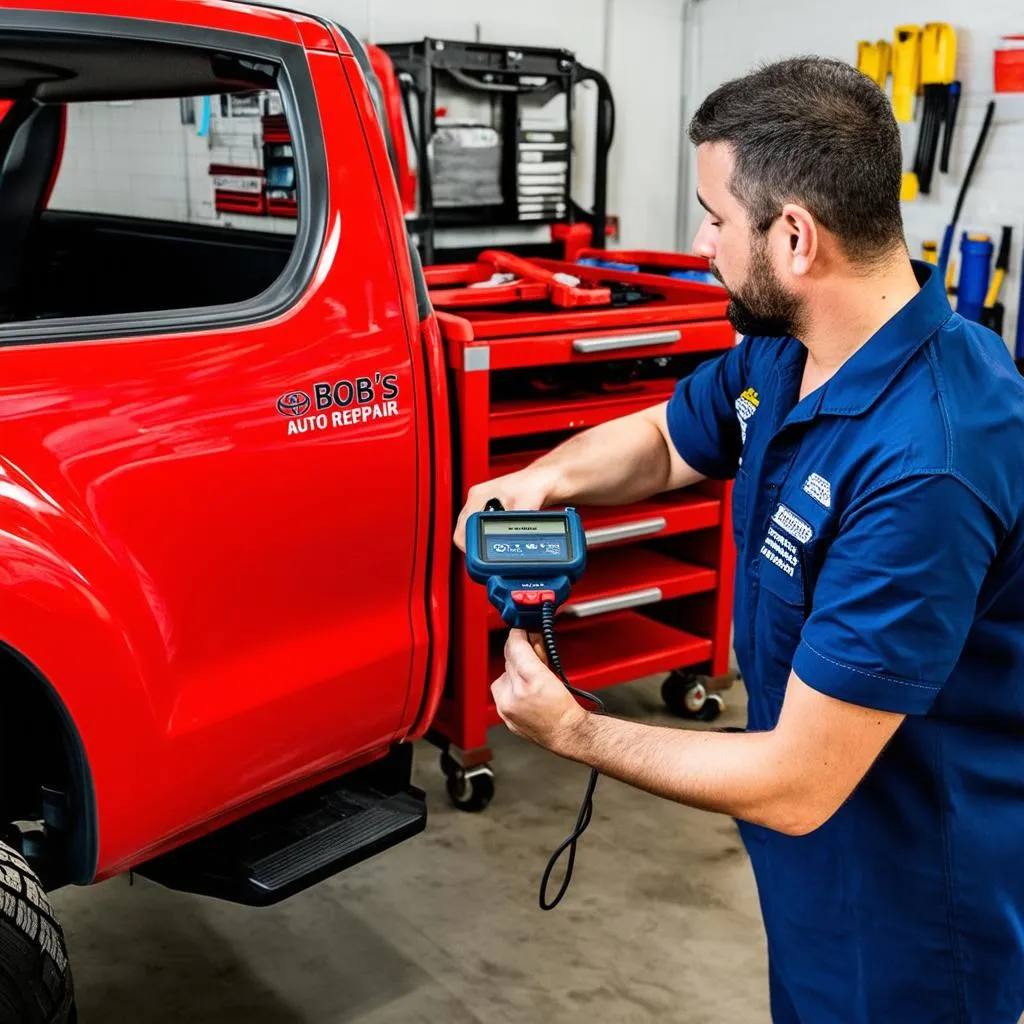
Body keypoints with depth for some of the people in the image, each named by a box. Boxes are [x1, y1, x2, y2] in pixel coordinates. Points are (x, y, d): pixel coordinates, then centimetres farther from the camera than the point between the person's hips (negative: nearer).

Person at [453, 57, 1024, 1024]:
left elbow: (796, 787, -31)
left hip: (909, 915, -7)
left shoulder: (926, 463, -35)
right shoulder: (781, 349, -8)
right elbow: (664, 437, 12)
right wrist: (542, 479, -10)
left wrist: (573, 733, -17)